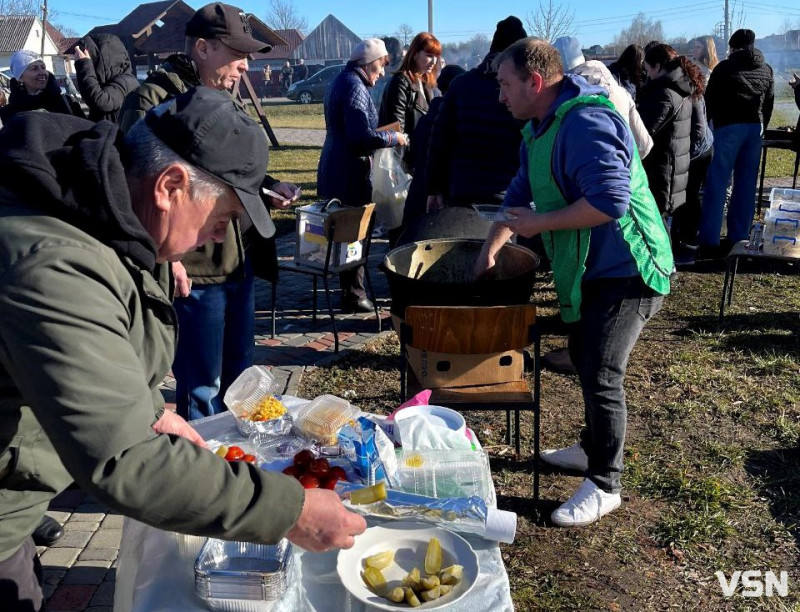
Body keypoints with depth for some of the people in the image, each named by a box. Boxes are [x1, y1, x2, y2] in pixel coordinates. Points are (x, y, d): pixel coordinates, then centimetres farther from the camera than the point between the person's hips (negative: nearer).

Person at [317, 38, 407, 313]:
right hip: (350, 174, -10)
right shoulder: (355, 87, -17)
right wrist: (393, 137, -13)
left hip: (337, 170, 10)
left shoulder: (341, 80, 15)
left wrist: (383, 133, 16)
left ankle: (349, 288, 28)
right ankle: (353, 295, 7)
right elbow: (361, 137, -26)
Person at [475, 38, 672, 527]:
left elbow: (609, 201, -33)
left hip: (626, 271, -11)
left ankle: (604, 485, 7)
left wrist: (539, 223, -23)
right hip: (589, 268, 11)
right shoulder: (539, 129, 11)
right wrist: (489, 252, 18)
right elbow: (520, 195, 21)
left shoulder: (586, 124, -23)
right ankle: (594, 450, 39)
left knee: (601, 375, -9)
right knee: (585, 362, 20)